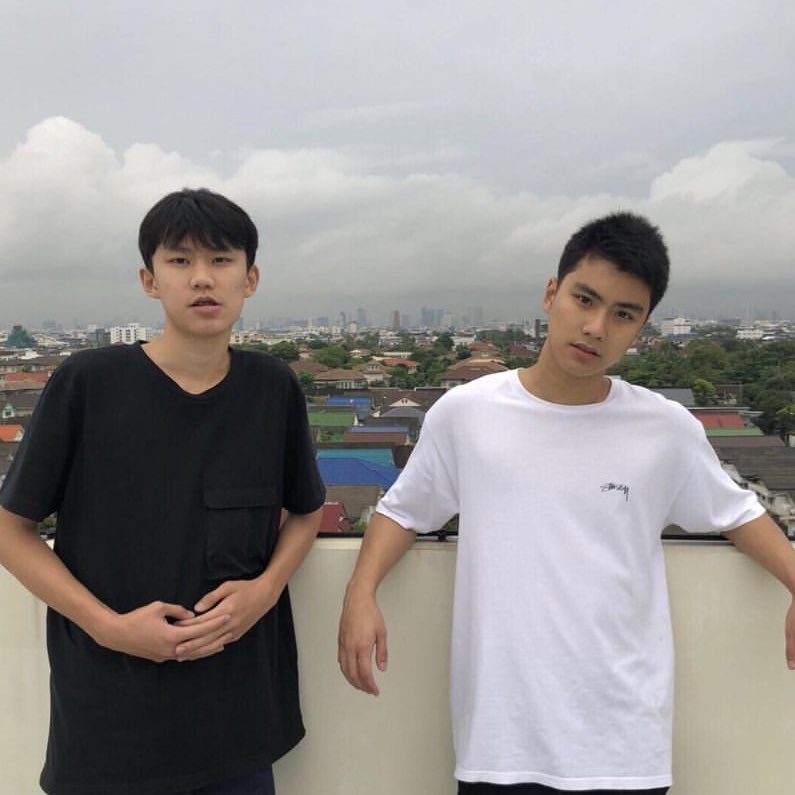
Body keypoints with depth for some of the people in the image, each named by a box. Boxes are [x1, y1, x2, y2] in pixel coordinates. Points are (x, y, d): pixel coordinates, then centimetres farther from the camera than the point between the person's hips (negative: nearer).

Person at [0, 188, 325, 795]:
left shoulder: (274, 389, -4)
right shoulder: (86, 384, -11)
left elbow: (306, 511, 10)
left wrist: (265, 589, -9)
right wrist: (109, 625, -14)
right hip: (108, 718, -2)